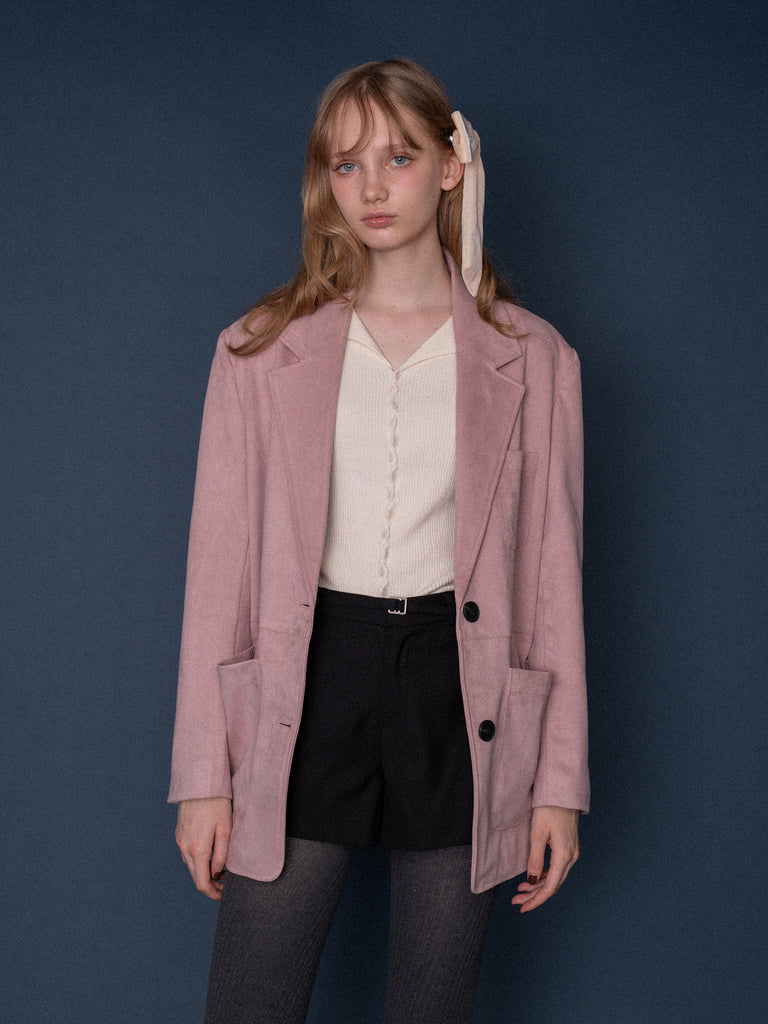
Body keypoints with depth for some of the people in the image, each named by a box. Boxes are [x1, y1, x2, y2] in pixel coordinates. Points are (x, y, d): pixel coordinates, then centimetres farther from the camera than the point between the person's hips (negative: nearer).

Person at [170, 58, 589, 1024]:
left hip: (460, 695, 1)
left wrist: (560, 783, 2)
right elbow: (219, 564, 2)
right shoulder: (261, 351, 3)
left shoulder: (531, 361, 4)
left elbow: (553, 574, 4)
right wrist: (202, 775, -1)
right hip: (305, 688, 0)